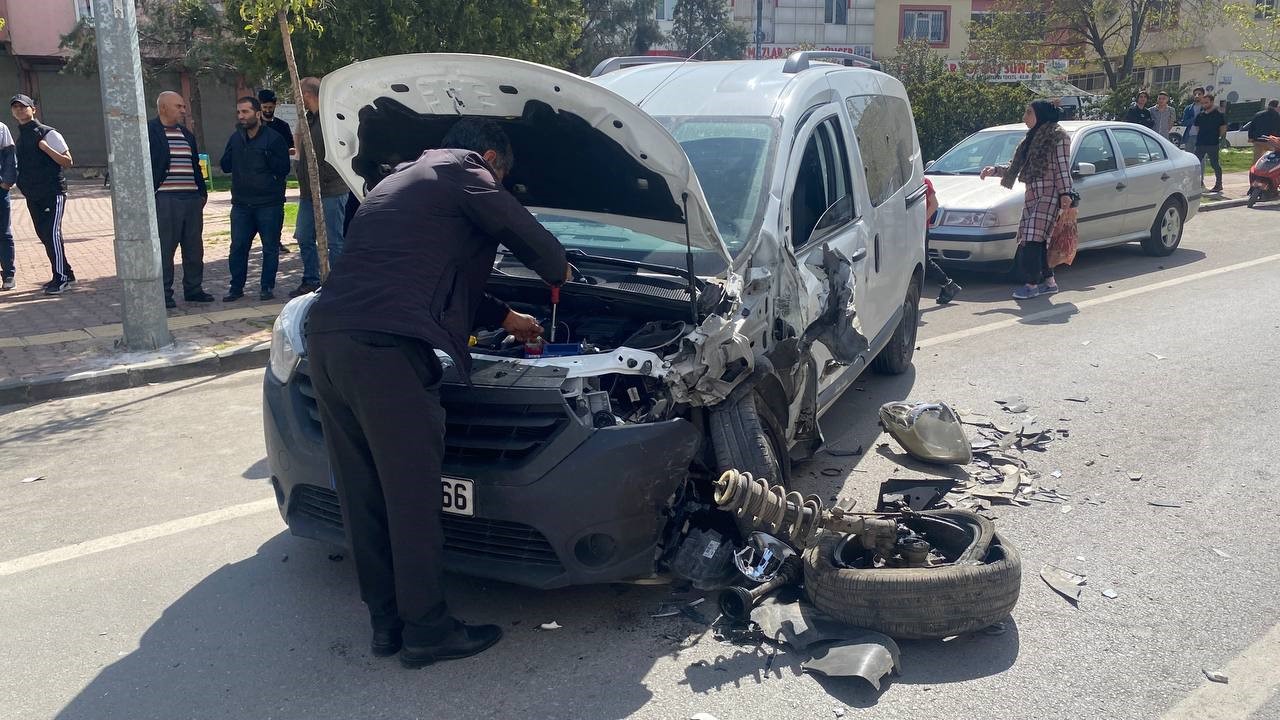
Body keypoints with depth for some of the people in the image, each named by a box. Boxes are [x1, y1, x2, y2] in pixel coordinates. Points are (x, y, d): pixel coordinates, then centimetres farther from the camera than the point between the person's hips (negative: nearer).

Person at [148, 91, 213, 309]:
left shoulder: (187, 134, 19)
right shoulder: (149, 132, -3)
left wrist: (202, 191, 17)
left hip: (192, 199, 7)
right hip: (165, 199, -7)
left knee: (194, 248, 11)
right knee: (164, 248, -2)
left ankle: (193, 289, 22)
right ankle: (163, 293, 5)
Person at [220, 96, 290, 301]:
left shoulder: (273, 138, -6)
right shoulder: (235, 138, 11)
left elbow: (283, 169, -11)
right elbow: (225, 167, 12)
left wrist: (267, 155, -21)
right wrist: (232, 151, -2)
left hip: (269, 204, -4)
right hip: (241, 204, 5)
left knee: (270, 248, 3)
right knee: (237, 247, 5)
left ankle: (267, 287, 13)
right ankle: (236, 288, 14)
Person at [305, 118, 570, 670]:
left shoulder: (397, 182, 33)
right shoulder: (464, 173, 5)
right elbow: (531, 241, 3)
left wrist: (506, 318, 46)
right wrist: (559, 272, 27)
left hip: (326, 339, 9)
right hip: (384, 349, -9)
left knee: (363, 494, 13)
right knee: (413, 495, 1)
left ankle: (386, 623, 24)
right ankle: (427, 631, 12)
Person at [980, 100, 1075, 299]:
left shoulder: (1058, 136, -3)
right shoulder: (1031, 139, 21)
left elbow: (1063, 169, -9)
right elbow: (1014, 167, 24)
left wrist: (1065, 193, -17)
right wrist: (994, 170, 9)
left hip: (1049, 195, -8)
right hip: (1032, 194, 8)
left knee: (1034, 239, -15)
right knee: (1034, 241, 6)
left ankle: (1032, 284, -13)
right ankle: (1049, 281, 14)